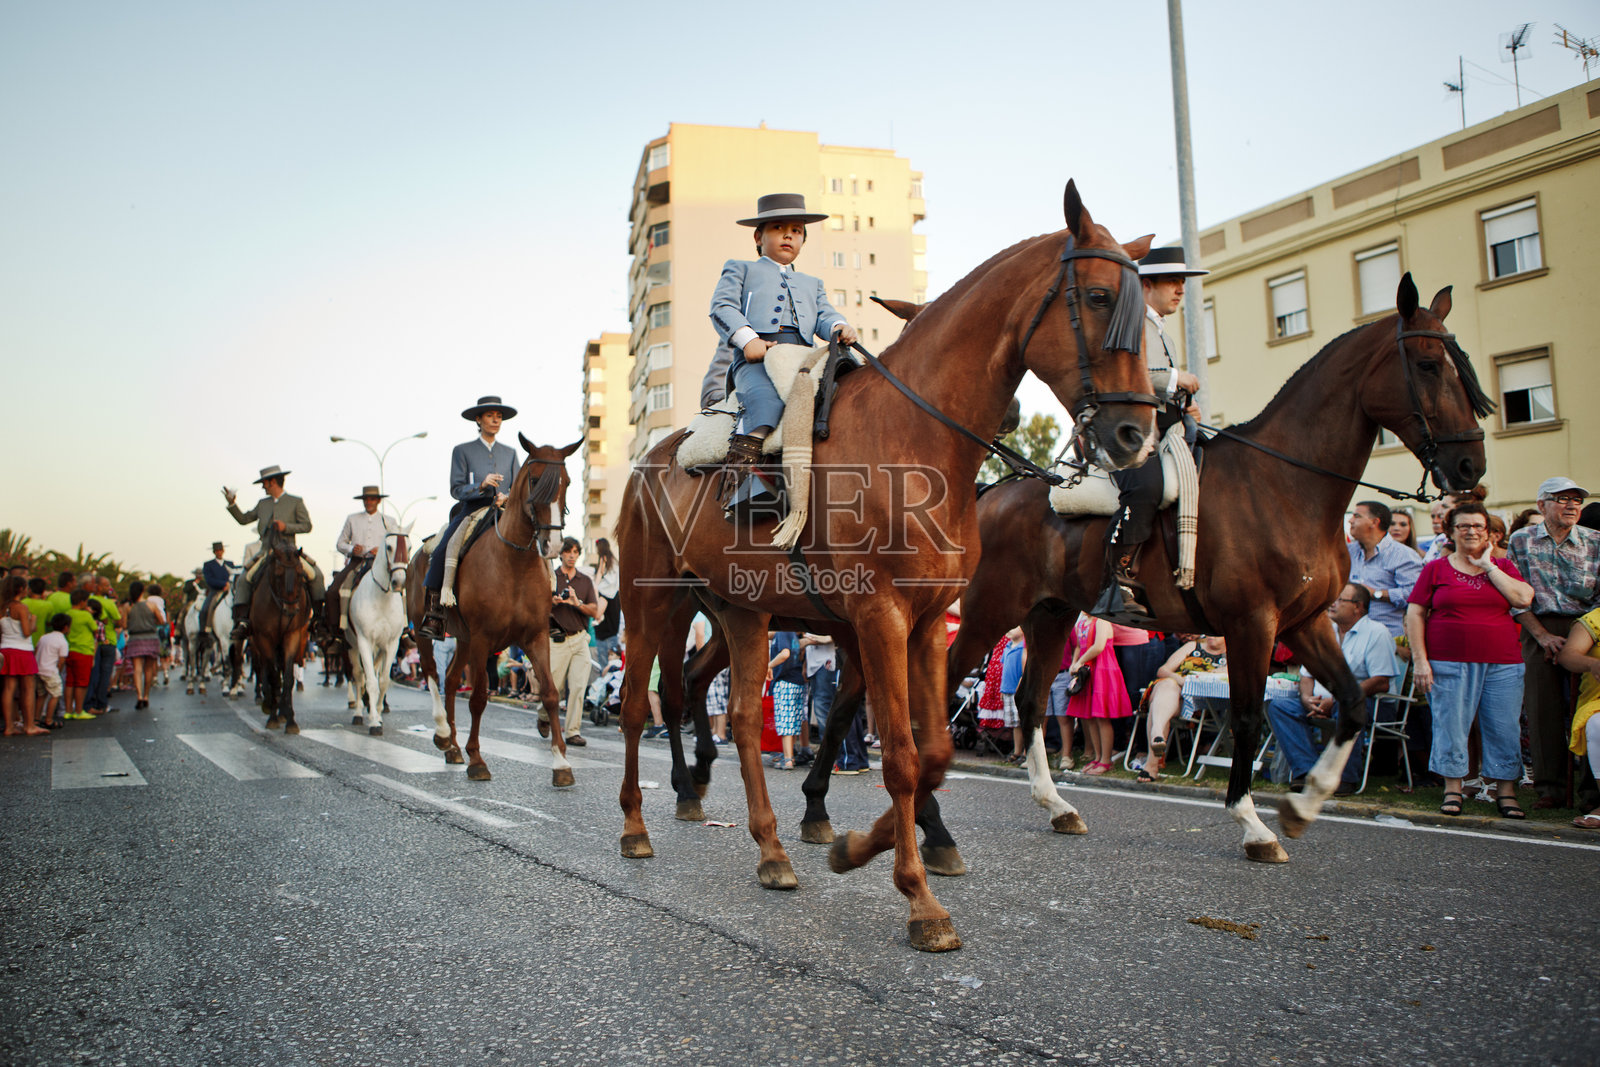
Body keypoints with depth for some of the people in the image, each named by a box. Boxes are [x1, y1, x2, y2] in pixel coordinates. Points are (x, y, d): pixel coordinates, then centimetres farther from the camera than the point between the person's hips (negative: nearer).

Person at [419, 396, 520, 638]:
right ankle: (432, 614, -20)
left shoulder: (510, 453, 17)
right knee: (440, 553, -26)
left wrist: (507, 498, -11)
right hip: (470, 513, -2)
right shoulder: (462, 451, 9)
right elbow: (457, 488, 0)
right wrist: (482, 486, -17)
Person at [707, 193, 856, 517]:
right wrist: (747, 338, -12)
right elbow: (722, 306, 9)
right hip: (755, 358, -4)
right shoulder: (740, 269, 28)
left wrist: (839, 327, -6)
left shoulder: (811, 283, 40)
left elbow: (824, 316, 22)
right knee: (768, 400, -38)